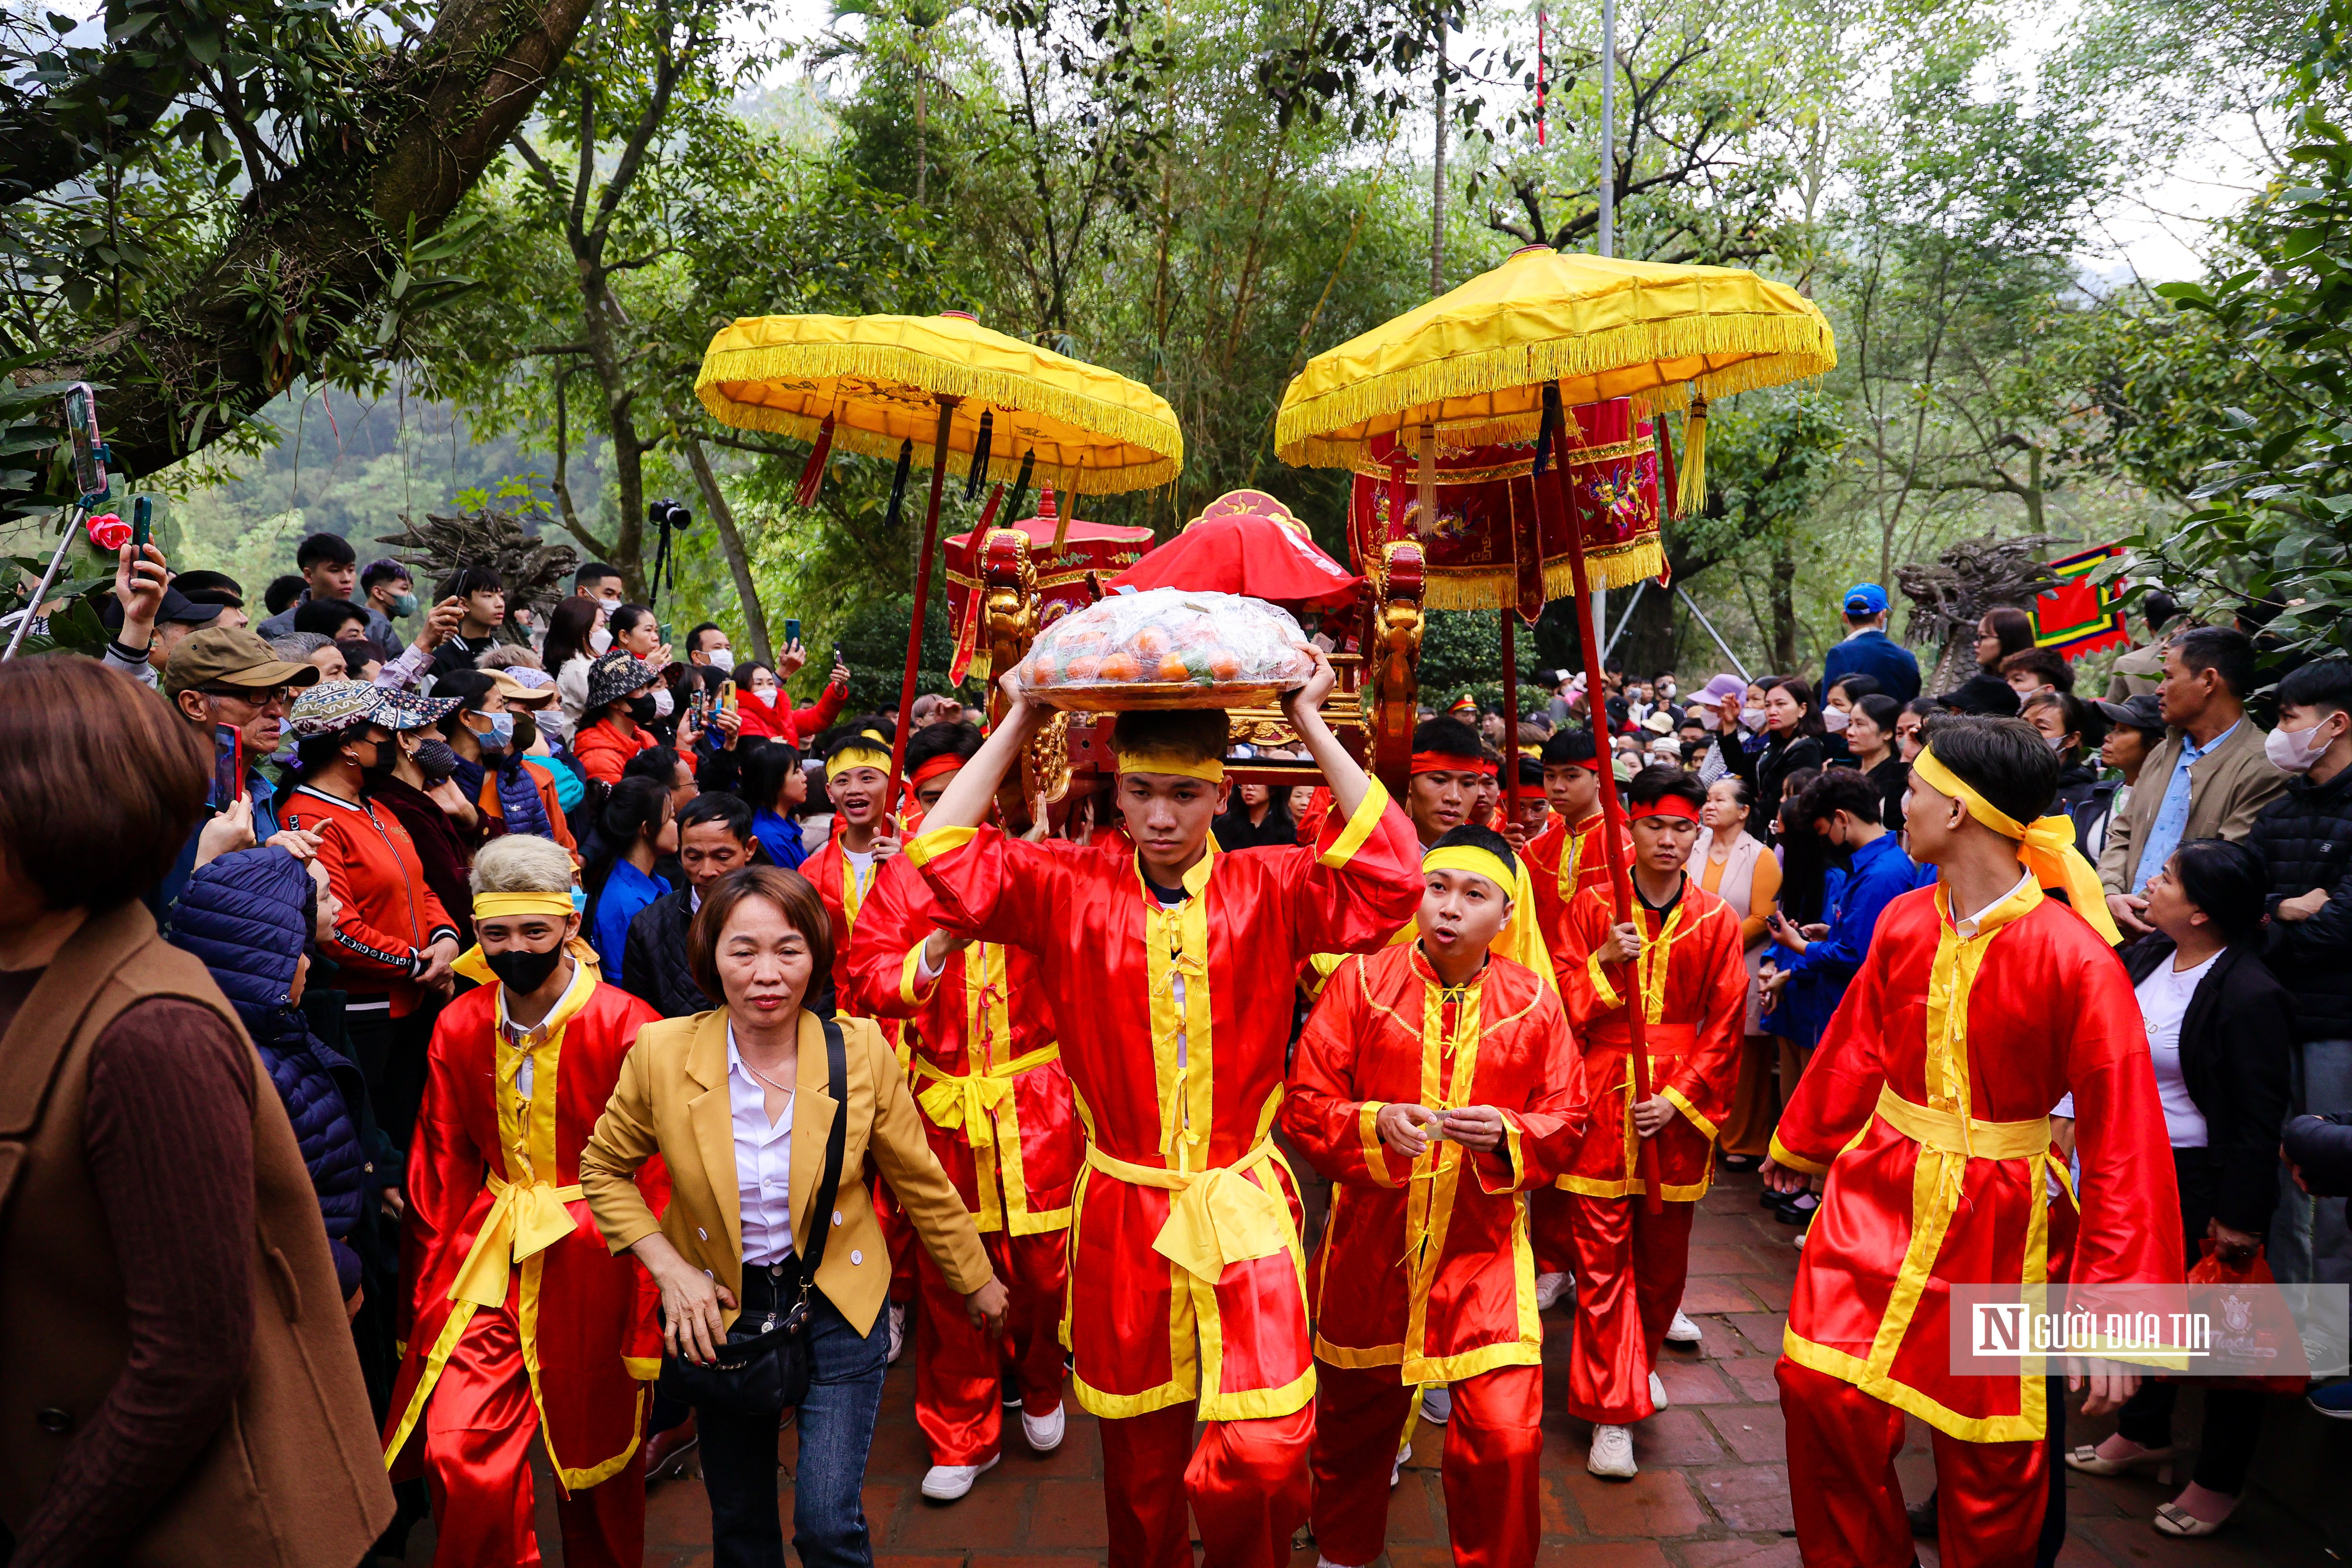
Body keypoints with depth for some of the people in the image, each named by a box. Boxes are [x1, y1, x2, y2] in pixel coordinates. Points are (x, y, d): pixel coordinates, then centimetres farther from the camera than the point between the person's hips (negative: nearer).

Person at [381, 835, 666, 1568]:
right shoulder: (459, 1026, 0)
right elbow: (440, 1171, 7)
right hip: (487, 1252, 3)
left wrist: (647, 1321, -11)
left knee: (595, 1452, 13)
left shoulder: (624, 1026, -14)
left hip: (591, 1256, -3)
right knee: (458, 1455, -7)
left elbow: (656, 1180, -12)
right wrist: (424, 1297, 4)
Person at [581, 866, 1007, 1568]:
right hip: (717, 1310, 2)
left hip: (836, 1307, -1)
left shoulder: (861, 1050, -16)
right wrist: (670, 1271, -9)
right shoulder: (662, 1052, -15)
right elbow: (604, 1169, 2)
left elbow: (920, 1179, -3)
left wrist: (976, 1280, 8)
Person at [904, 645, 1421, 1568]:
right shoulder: (1072, 888, -3)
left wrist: (1311, 726, -15)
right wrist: (1017, 726, -8)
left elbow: (1390, 876, -18)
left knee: (1265, 1448, -11)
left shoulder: (1271, 891, -5)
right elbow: (948, 860, -11)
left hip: (1243, 1210, -1)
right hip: (1123, 1211, 1)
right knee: (1139, 1456, 17)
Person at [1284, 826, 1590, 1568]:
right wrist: (1376, 1123, -24)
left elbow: (1565, 1122, 1)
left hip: (1483, 1253, 0)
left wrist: (1505, 1135, -19)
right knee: (1354, 1421, 19)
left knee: (1505, 1438, -6)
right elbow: (1303, 1107, -6)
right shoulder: (1360, 982, -7)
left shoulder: (1533, 1001, -3)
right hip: (1370, 1248, 0)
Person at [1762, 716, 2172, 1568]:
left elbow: (2124, 1139, -19)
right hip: (1876, 1191, 4)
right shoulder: (1904, 922, -3)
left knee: (1990, 1460, 11)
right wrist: (1798, 1142, 24)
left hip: (1993, 1221, -4)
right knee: (1819, 1386, 2)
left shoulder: (2075, 956, -21)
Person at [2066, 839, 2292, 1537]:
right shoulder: (2147, 957, -1)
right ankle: (2143, 1432, 41)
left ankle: (2219, 1482, 26)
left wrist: (2241, 1217, -18)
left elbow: (2261, 1119, -20)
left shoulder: (2249, 996, -22)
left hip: (2205, 1183, -7)